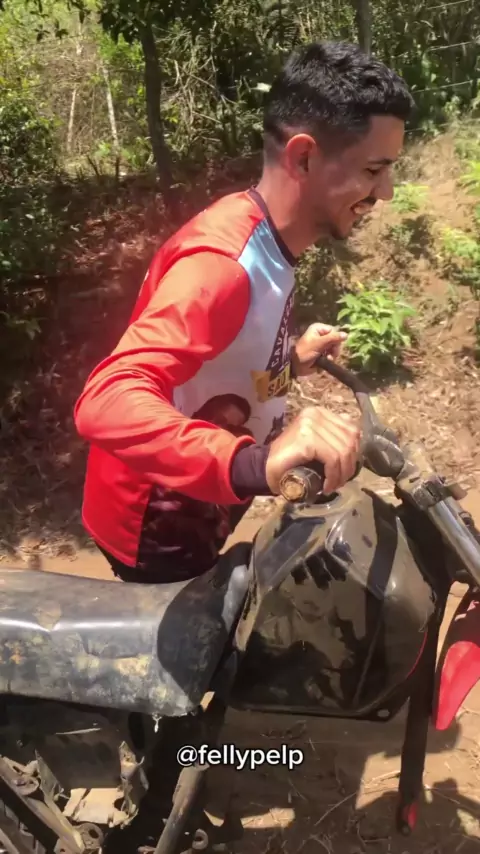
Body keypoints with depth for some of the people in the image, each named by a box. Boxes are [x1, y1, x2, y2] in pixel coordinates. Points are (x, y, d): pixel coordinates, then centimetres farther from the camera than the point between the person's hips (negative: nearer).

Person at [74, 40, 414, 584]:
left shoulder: (265, 238, -3)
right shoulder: (223, 261, -33)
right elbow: (105, 403, -46)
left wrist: (286, 361, 1)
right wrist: (253, 464, -58)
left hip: (191, 508, 8)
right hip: (156, 524, -8)